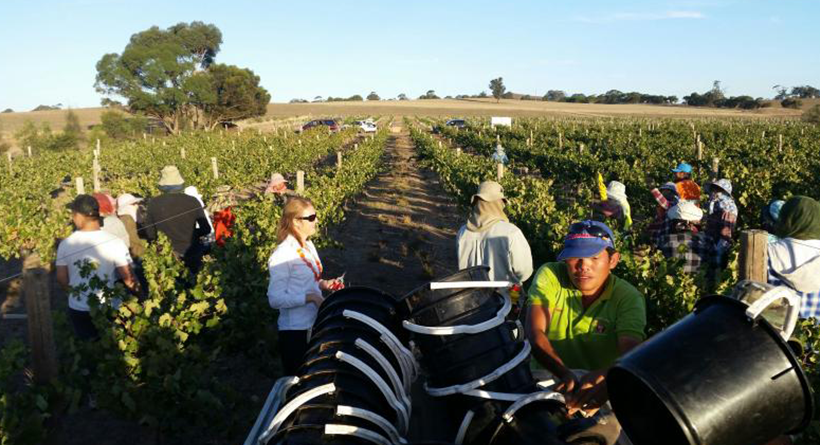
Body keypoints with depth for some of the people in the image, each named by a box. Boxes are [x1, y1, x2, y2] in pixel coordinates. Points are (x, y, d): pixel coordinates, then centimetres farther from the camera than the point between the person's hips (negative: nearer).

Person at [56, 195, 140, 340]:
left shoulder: (65, 244, -11)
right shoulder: (114, 243, -19)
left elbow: (61, 278, -2)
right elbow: (128, 278, -15)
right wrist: (140, 294, 3)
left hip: (78, 309, 2)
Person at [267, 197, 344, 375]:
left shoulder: (309, 246, 5)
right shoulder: (282, 255, -21)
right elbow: (275, 299, -21)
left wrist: (323, 284, 2)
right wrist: (310, 297, -26)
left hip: (315, 324, 8)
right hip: (295, 329, -8)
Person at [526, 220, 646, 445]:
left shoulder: (629, 298, -7)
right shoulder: (550, 276, -7)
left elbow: (631, 352, -23)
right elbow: (535, 332, -18)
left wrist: (606, 377, -47)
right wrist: (565, 374, -37)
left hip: (600, 387, 1)